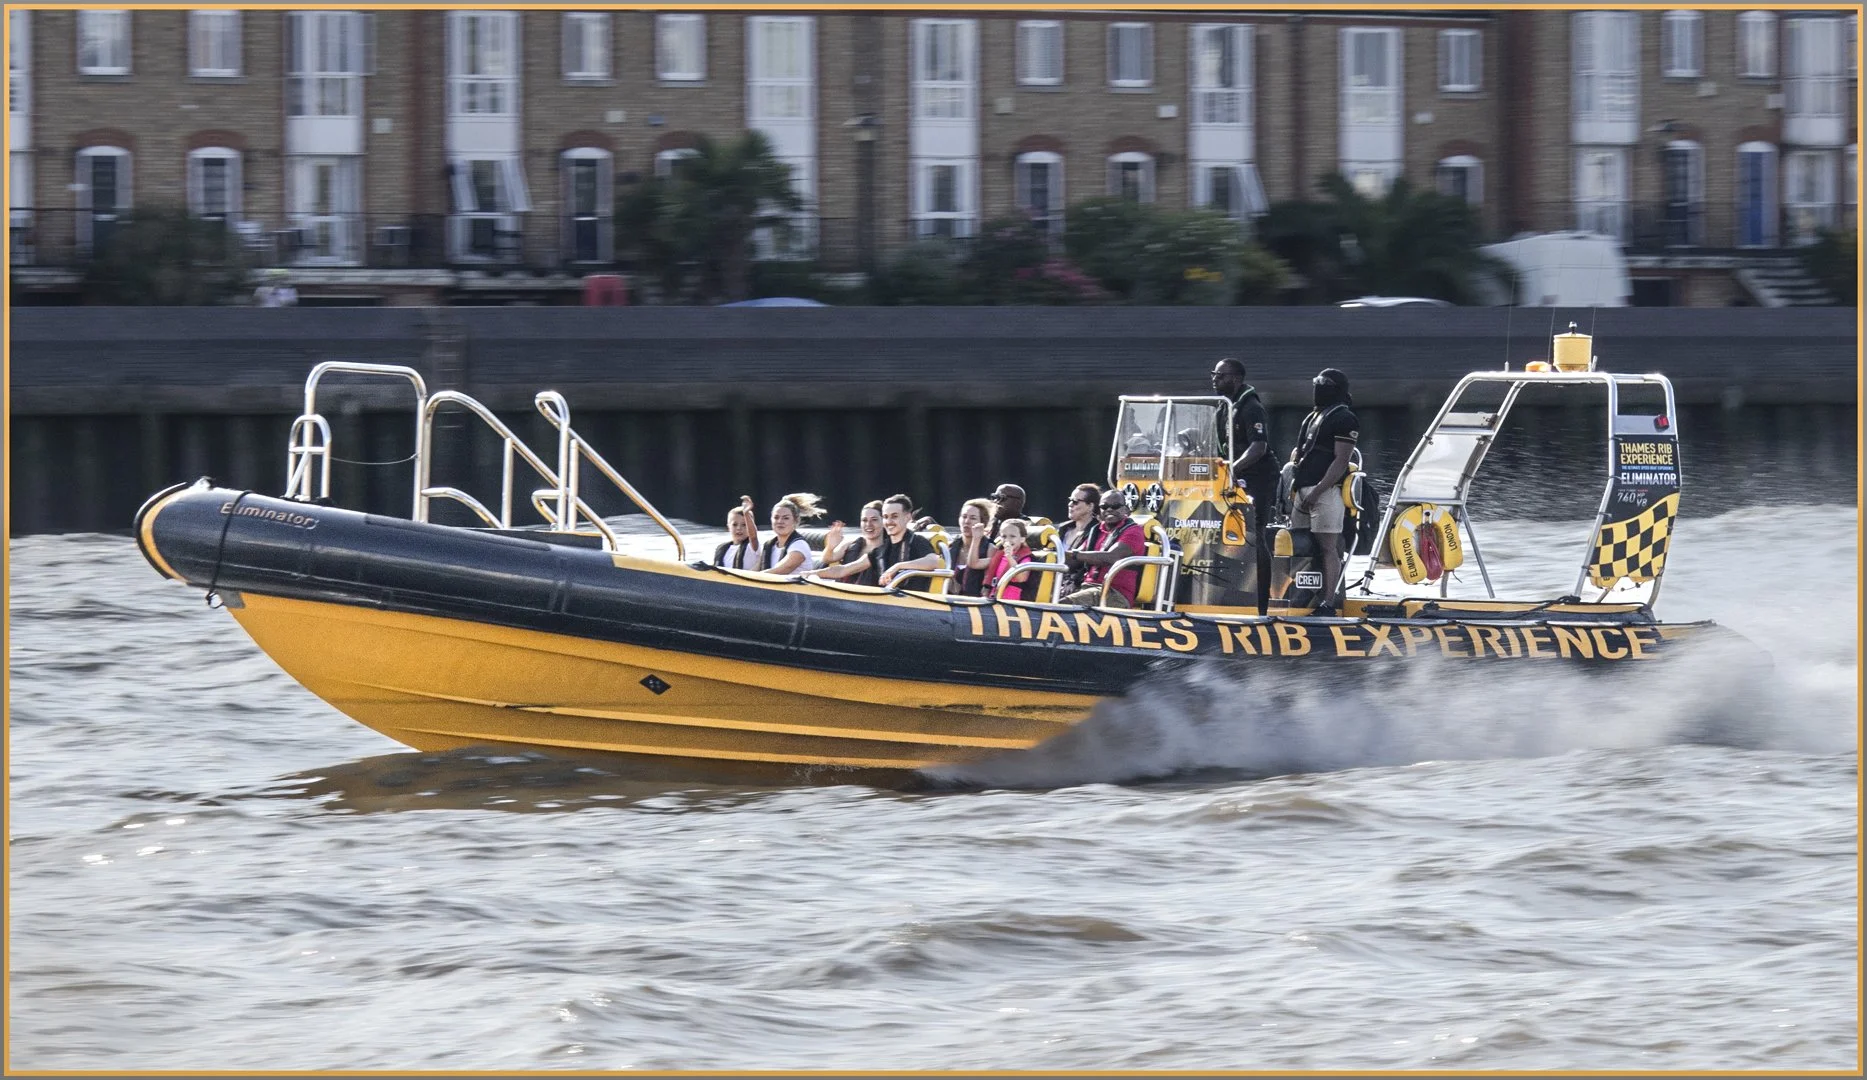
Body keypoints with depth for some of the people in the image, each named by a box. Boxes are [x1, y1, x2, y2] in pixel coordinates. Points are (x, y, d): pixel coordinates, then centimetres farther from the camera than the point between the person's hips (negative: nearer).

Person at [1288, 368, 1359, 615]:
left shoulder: (1344, 419, -5)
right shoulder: (1312, 417, 22)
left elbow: (1341, 461, -13)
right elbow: (1298, 451, 29)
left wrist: (1317, 491, -18)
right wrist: (1293, 479, 8)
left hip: (1326, 491, -9)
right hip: (1303, 491, 9)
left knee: (1328, 547, -9)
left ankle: (1328, 603, -11)